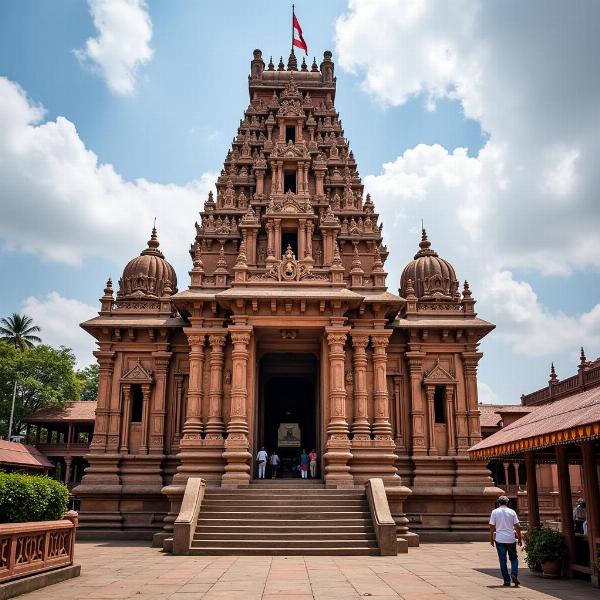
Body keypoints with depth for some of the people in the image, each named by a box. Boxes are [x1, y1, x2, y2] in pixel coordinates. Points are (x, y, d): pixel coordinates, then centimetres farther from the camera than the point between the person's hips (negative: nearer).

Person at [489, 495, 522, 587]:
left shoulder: (495, 512, 0)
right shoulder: (512, 512, 2)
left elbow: (492, 527, -2)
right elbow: (517, 526, 0)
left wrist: (491, 539, 6)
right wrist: (519, 538, 9)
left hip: (500, 539, -1)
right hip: (511, 539, 1)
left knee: (502, 560, 6)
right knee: (514, 558, 15)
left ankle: (507, 580, 5)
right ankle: (514, 574, -6)